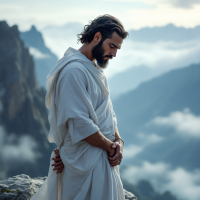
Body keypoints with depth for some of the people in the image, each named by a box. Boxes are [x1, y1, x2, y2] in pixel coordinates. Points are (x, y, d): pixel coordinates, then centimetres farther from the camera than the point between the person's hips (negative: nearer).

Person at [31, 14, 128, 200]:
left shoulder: (96, 70, 14)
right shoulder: (74, 70, -20)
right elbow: (80, 125, -25)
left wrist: (118, 140, -5)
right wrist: (112, 148, -14)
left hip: (103, 160, 10)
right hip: (86, 162, -10)